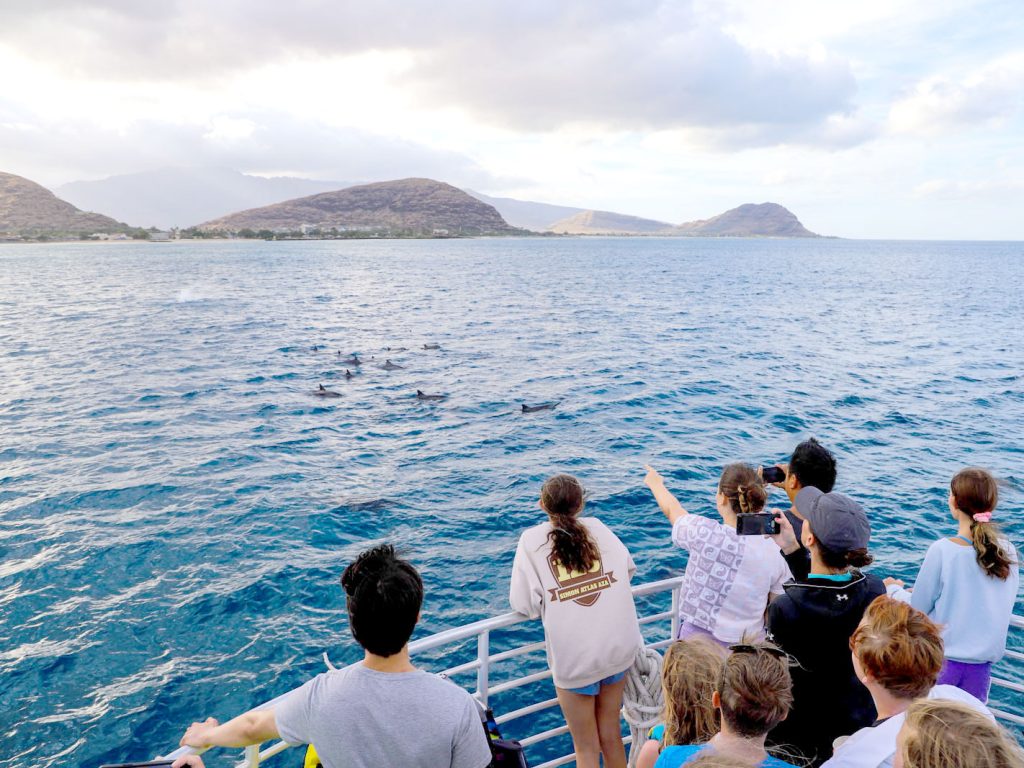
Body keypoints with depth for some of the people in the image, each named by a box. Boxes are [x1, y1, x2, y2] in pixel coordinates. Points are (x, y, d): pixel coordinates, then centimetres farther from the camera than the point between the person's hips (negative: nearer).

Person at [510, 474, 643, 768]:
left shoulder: (532, 539, -6)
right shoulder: (597, 527, 2)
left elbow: (523, 605, -8)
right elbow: (628, 570, 8)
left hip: (574, 658, -3)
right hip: (618, 647, 3)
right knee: (611, 735, 22)